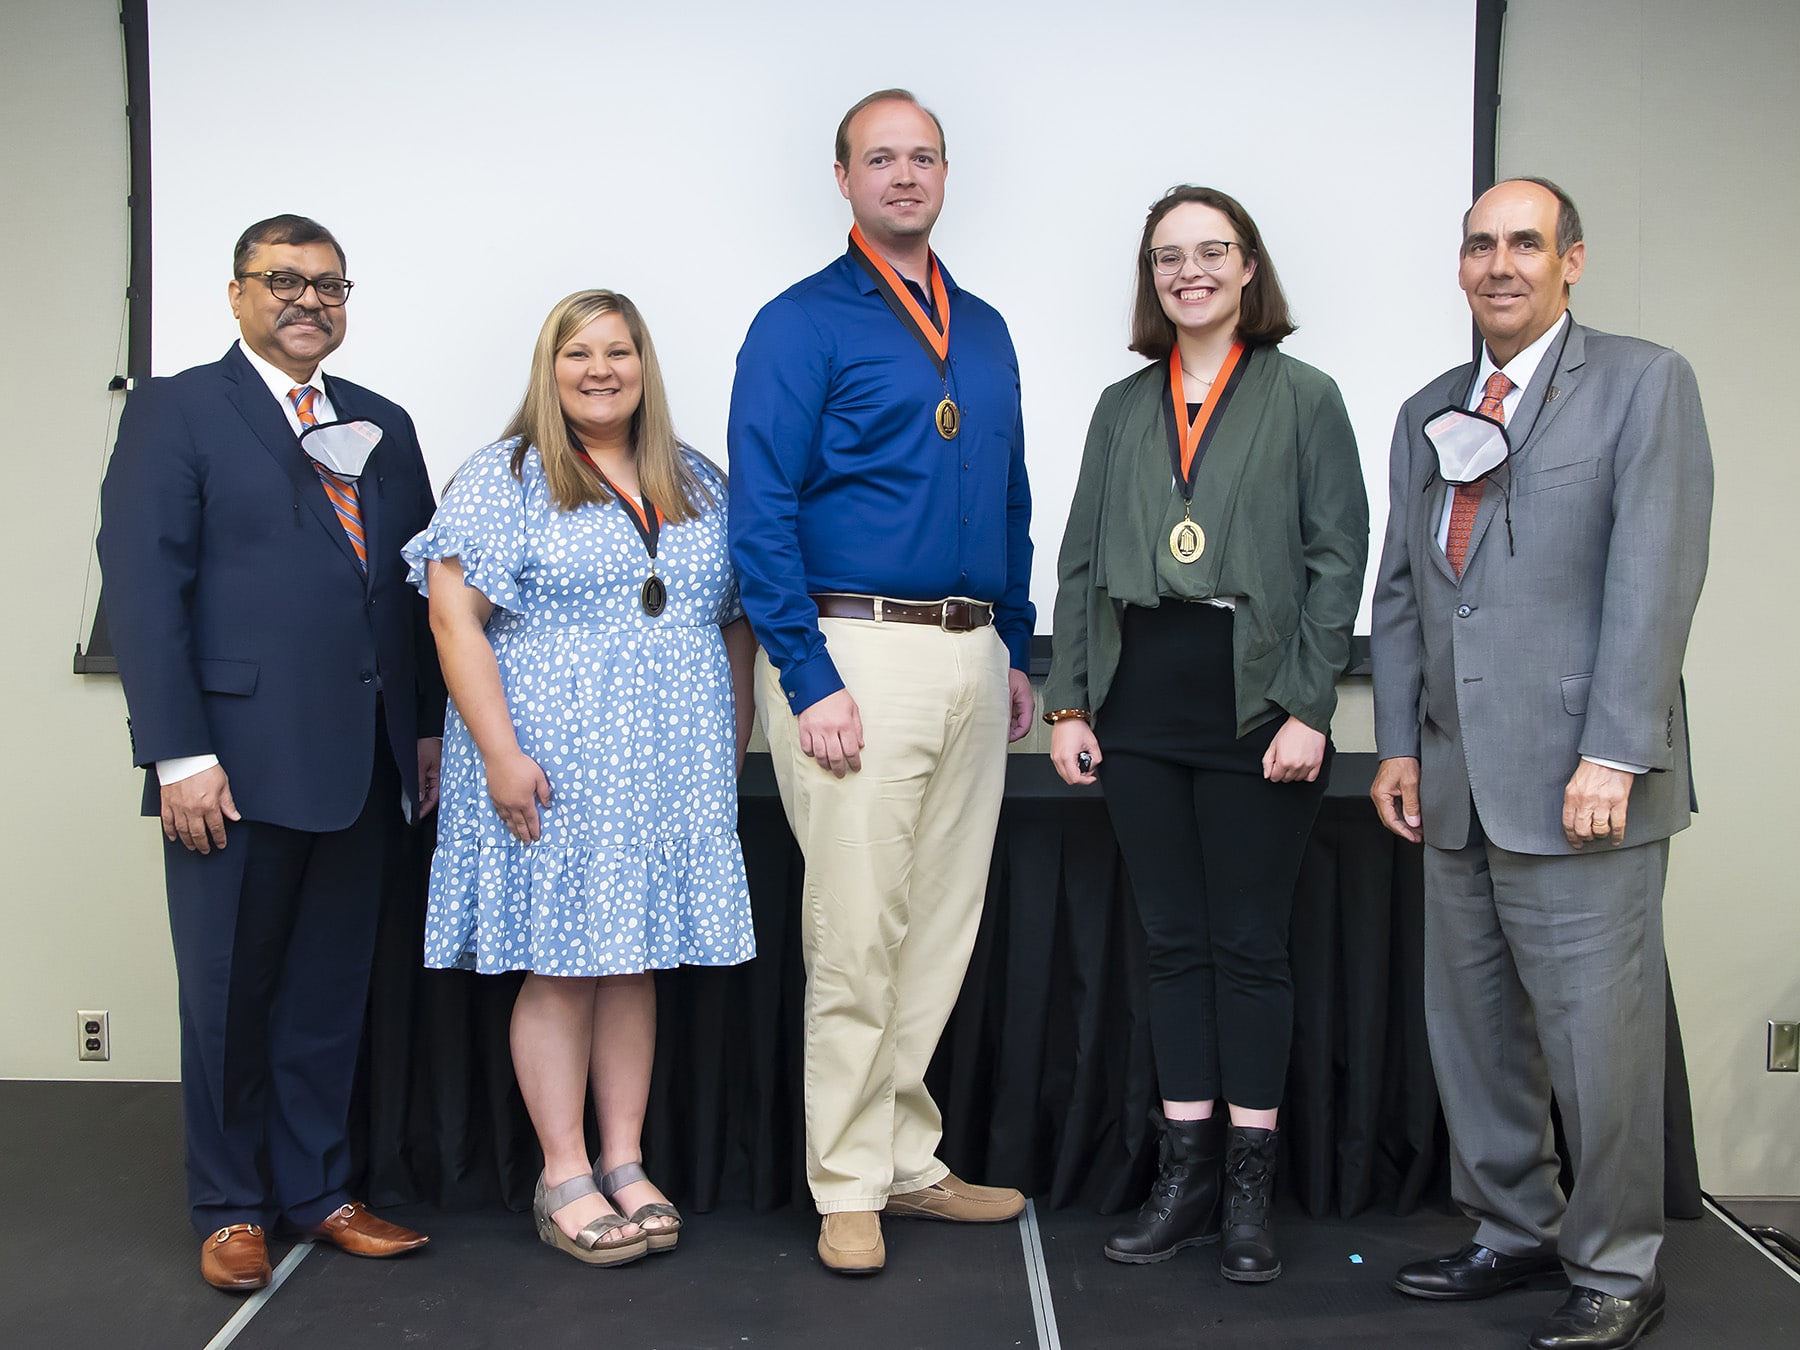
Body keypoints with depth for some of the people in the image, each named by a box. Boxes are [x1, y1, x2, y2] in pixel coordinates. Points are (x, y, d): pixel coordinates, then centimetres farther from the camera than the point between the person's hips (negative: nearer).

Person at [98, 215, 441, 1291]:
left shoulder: (384, 425, 16)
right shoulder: (176, 412, 0)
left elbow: (418, 585, 15)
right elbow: (143, 589, -8)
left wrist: (429, 728, 8)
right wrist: (178, 755, -15)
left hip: (364, 761, 5)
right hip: (239, 759, -5)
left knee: (331, 990, 12)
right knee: (230, 994, 6)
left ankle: (316, 1191, 25)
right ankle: (231, 1206, 21)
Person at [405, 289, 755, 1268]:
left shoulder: (698, 486, 14)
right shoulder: (504, 477, -2)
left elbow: (736, 619, 18)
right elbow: (453, 613, -9)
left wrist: (735, 743, 11)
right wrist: (500, 752, -16)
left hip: (673, 774, 5)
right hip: (552, 770, -4)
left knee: (634, 963, 8)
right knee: (559, 965, 0)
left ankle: (625, 1165, 16)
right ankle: (564, 1180, 8)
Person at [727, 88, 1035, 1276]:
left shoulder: (985, 333, 16)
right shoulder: (801, 325, -3)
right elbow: (762, 516, -9)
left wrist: (1017, 654, 15)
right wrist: (809, 680, -16)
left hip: (973, 662, 6)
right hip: (857, 652, -6)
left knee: (942, 931, 11)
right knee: (856, 938, -3)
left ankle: (909, 1162, 24)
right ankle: (850, 1189, 10)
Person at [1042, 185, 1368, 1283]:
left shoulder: (1304, 399, 3)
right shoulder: (1123, 408, 14)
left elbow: (1339, 557, -3)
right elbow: (1081, 561, 13)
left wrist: (1307, 708, -11)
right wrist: (1068, 701, 4)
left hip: (1253, 709, -3)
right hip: (1140, 709, 4)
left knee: (1250, 946, 3)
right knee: (1176, 944, 9)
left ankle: (1250, 1189, 14)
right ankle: (1188, 1176, 19)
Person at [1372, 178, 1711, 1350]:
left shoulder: (1644, 383, -1)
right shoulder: (1429, 413, 17)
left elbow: (1655, 579, -10)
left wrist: (1611, 756, -16)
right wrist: (1399, 745, 9)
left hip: (1578, 785, -6)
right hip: (1457, 788, 6)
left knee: (1598, 1039, -1)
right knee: (1473, 1031, 13)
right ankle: (1516, 1233, 28)